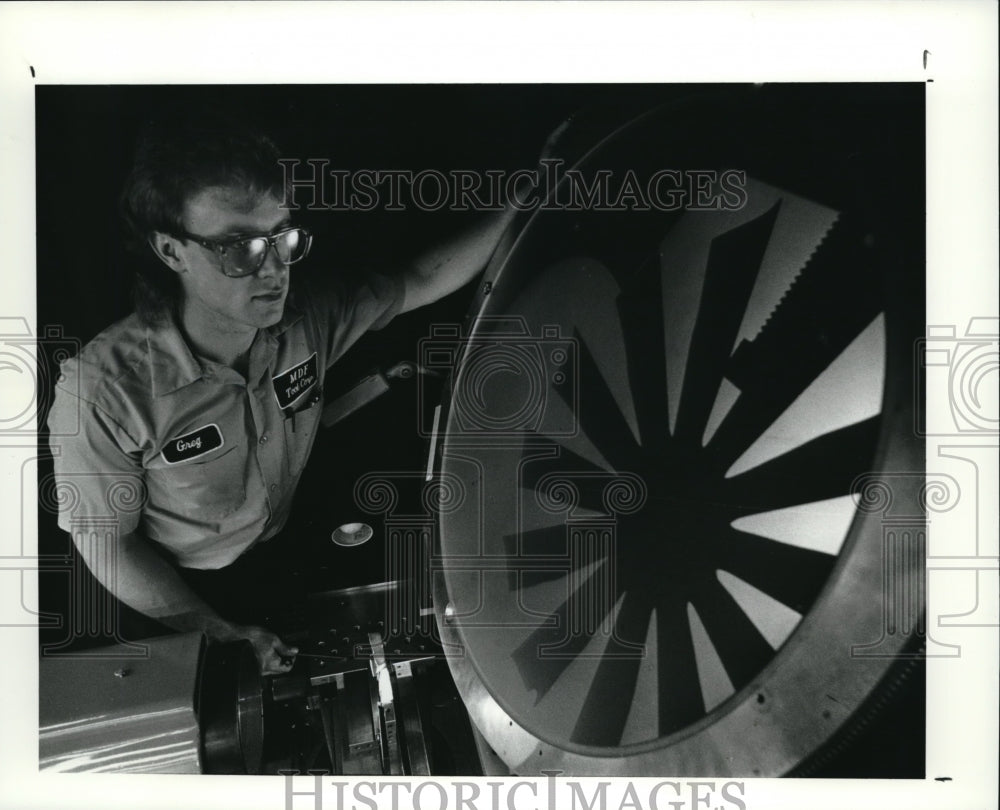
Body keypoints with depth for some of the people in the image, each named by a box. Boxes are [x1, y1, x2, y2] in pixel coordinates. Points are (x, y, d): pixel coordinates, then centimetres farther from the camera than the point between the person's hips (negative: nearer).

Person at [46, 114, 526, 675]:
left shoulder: (310, 313, -18)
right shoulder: (102, 392, -29)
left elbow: (425, 280, -12)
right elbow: (105, 542, -17)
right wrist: (221, 634, -18)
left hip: (286, 552, 4)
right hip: (179, 589, -3)